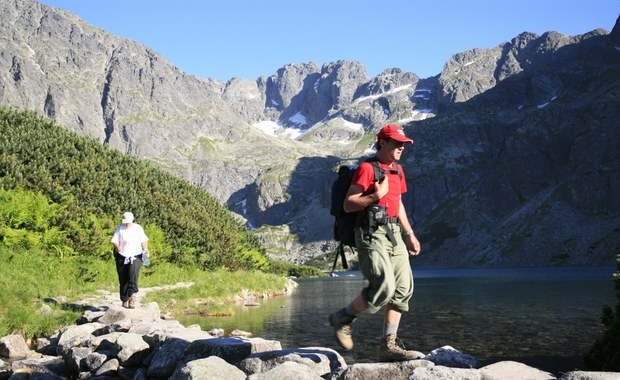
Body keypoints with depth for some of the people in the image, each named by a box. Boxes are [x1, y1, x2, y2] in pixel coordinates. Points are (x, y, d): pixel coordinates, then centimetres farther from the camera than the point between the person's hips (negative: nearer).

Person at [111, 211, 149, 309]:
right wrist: (118, 247, -24)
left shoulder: (138, 228, 5)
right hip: (122, 257, 1)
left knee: (133, 273, -27)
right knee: (123, 279, 4)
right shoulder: (119, 229, 2)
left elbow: (144, 240, 10)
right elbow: (114, 241, -3)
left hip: (135, 256, -1)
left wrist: (145, 249, -7)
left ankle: (132, 295, -31)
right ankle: (125, 300, 17)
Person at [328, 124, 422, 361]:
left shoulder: (397, 169, 18)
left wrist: (410, 234, 24)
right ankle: (342, 318, 4)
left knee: (403, 289, 1)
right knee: (383, 287, -18)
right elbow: (348, 205, -12)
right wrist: (376, 195, -21)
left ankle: (389, 346, 5)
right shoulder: (367, 168, -8)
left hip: (394, 234, 9)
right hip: (372, 234, -9)